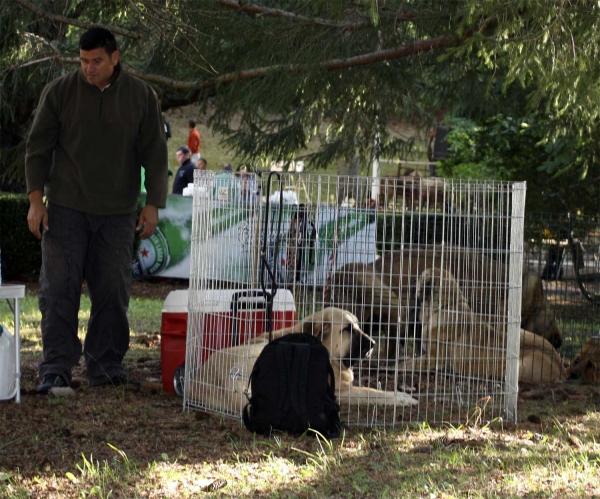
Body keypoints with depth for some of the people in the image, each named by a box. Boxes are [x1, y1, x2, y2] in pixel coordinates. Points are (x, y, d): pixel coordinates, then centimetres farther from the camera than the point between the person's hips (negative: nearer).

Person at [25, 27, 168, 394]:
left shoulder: (142, 97, 2)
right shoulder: (59, 92, 0)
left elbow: (155, 154, 5)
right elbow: (38, 147, 3)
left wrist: (153, 205, -1)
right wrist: (36, 200, -4)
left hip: (118, 212, 1)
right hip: (66, 209, -1)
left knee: (114, 291, 3)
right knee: (59, 288, -6)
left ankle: (107, 367, 12)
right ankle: (56, 369, -4)